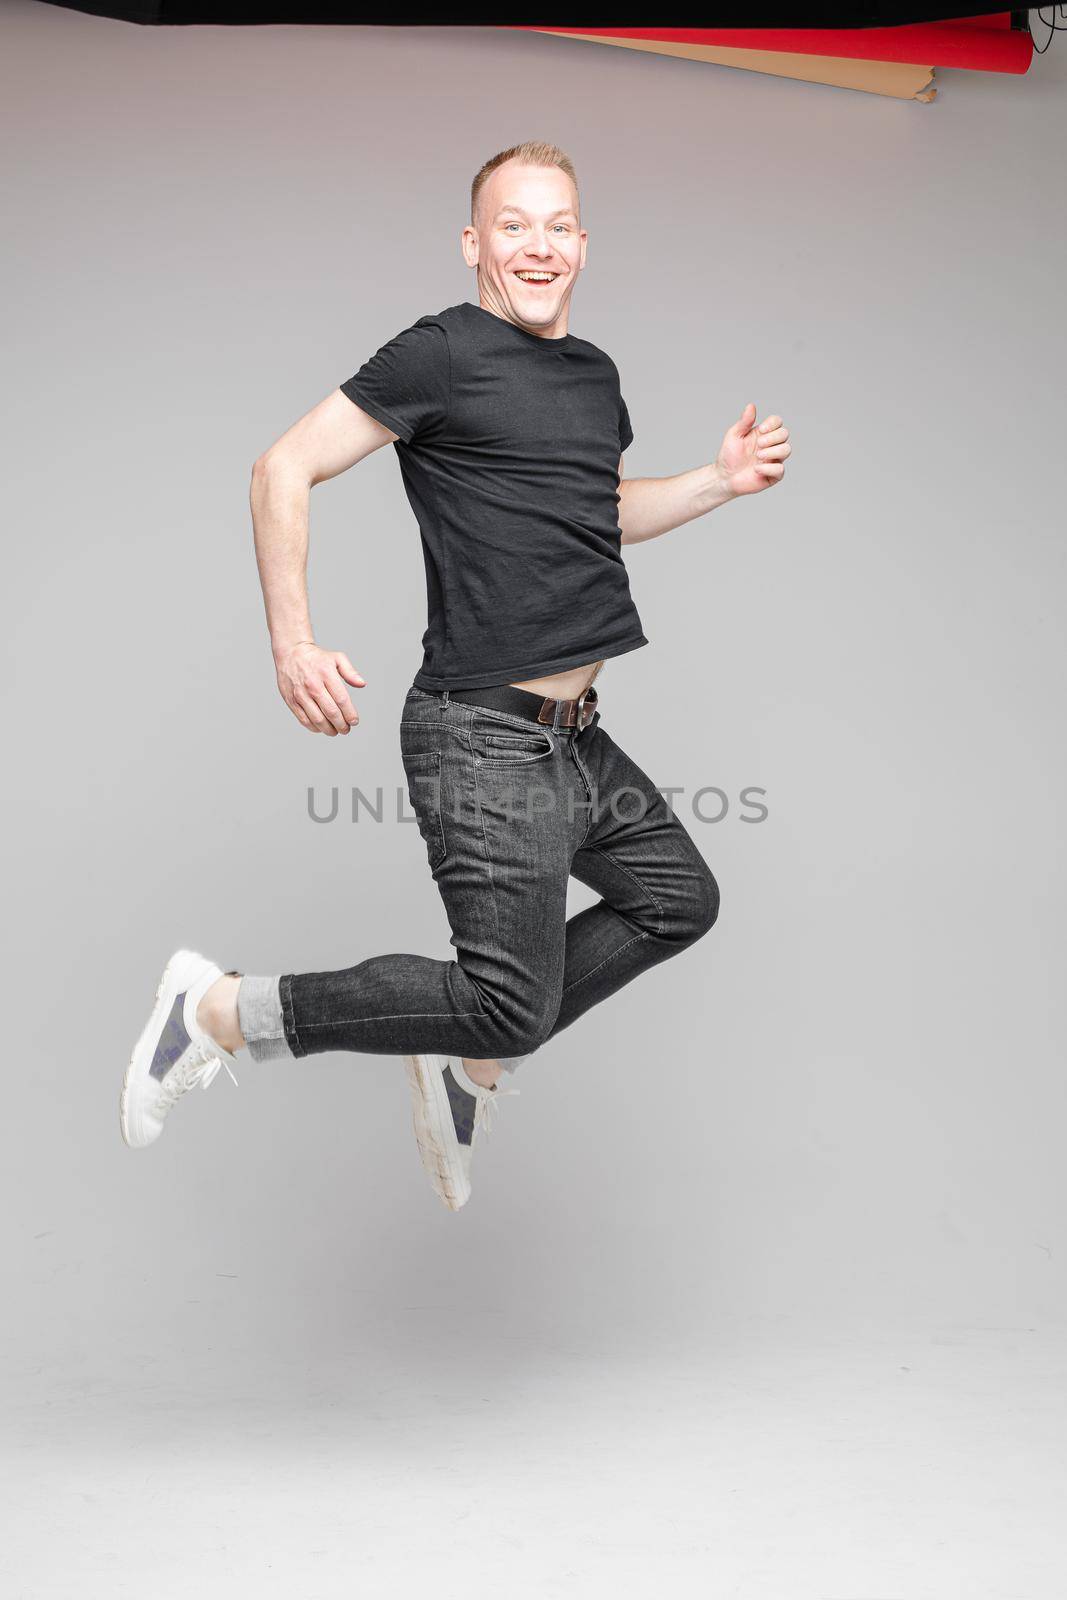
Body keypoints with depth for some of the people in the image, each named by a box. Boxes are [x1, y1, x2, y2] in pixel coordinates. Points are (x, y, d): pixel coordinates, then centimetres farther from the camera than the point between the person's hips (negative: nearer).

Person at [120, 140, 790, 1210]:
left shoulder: (596, 373, 15)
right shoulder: (443, 353, -10)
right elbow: (284, 469, -9)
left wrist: (723, 481, 15)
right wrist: (293, 643, -19)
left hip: (575, 737, 9)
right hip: (486, 736, -9)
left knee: (679, 898, 19)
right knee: (514, 1004, -13)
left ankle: (467, 1065, 23)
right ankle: (221, 1011, -2)